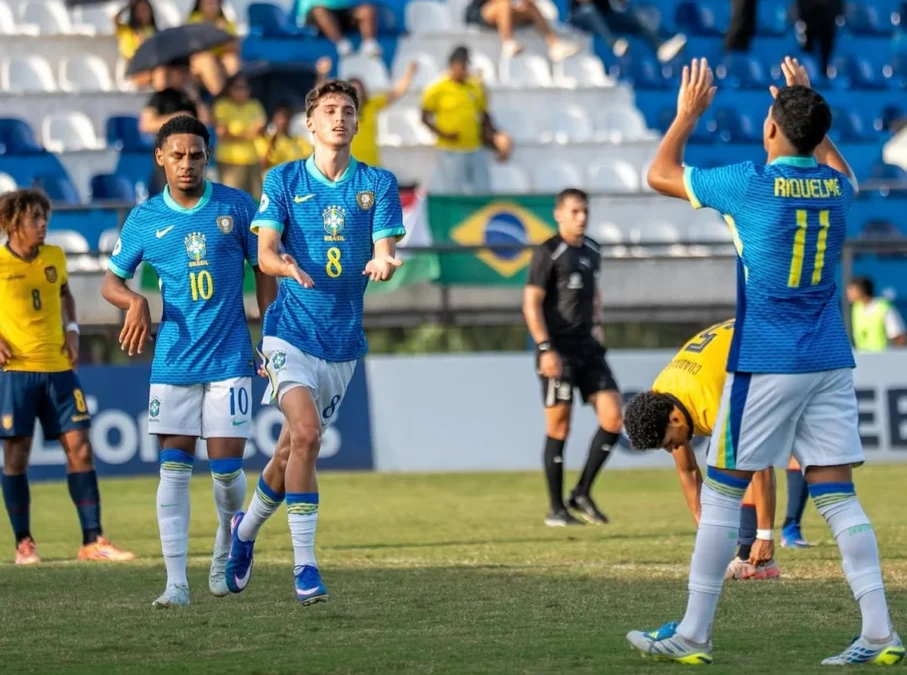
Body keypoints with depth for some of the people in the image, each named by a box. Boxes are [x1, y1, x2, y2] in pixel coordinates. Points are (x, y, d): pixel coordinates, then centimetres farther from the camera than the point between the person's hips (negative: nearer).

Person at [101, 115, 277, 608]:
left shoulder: (236, 207, 1)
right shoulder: (145, 218, 4)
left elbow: (263, 271, 8)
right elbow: (111, 280, 13)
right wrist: (134, 301, -10)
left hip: (230, 359, -1)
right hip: (173, 361, 1)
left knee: (226, 466, -3)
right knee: (174, 468, -4)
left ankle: (227, 546, 28)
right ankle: (176, 581, -4)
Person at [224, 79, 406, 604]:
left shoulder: (378, 184, 5)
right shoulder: (284, 180, 1)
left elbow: (384, 250, -4)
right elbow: (265, 252, -7)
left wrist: (382, 263, -29)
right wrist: (287, 266, -31)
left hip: (343, 340, 3)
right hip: (292, 330, -3)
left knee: (293, 450, 12)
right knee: (305, 434, -23)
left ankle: (246, 529, 39)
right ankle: (305, 564, -19)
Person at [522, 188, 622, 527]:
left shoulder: (591, 251, 14)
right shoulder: (548, 253, -7)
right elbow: (531, 302, -11)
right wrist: (545, 348, -18)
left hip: (587, 347, 7)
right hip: (559, 350, -7)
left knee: (613, 417, -3)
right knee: (558, 428, -3)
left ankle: (582, 493, 10)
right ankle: (556, 509, 6)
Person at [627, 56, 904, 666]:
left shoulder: (751, 183, -10)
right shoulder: (835, 185, 5)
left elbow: (661, 175, 5)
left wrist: (688, 113, 17)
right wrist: (808, 104, 36)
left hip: (766, 364, -5)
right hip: (831, 361, 5)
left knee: (722, 491, 3)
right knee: (837, 495, 3)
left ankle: (693, 635, 5)